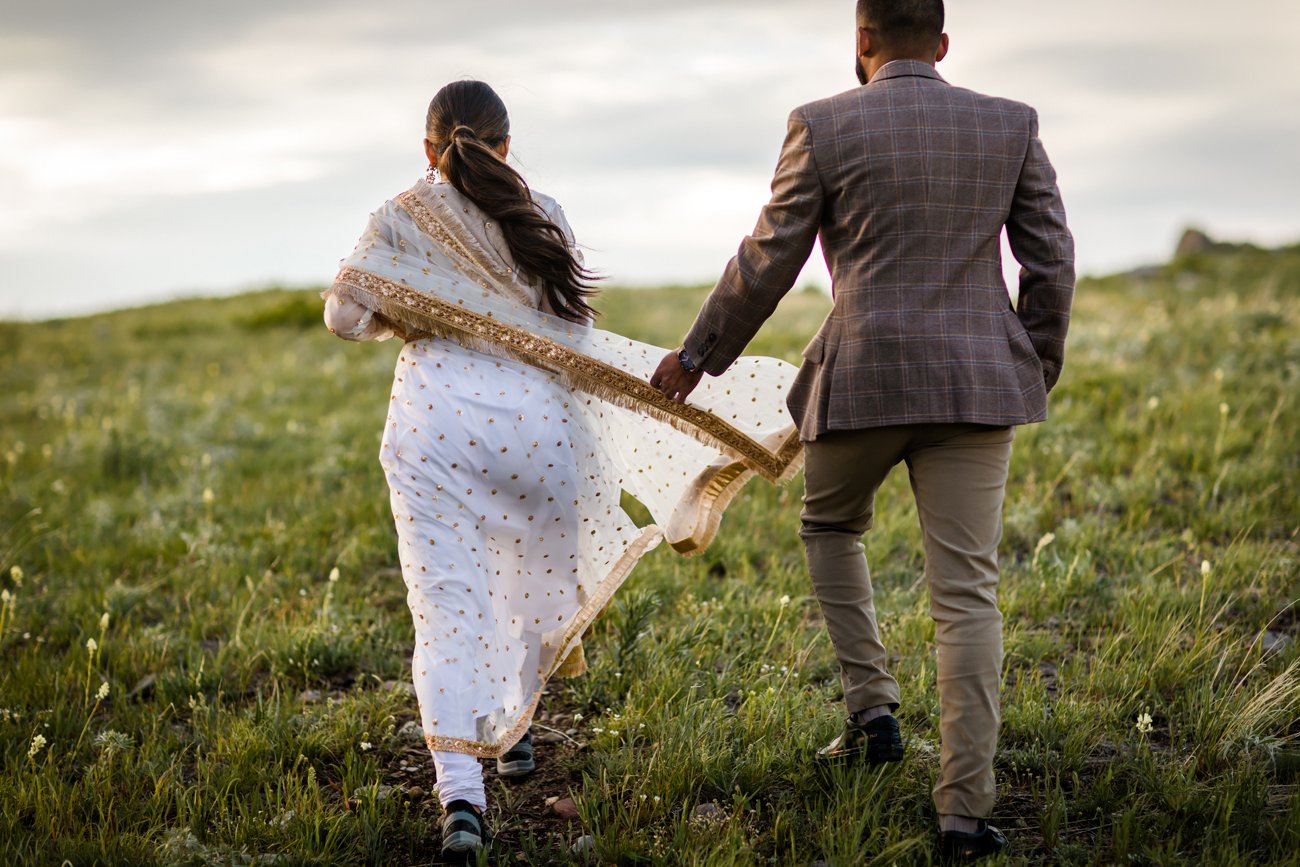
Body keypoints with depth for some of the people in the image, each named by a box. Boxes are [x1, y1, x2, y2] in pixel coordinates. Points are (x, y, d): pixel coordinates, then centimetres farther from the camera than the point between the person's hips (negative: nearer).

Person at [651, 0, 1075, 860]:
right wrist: (1039, 371, 19)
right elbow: (1052, 260, 6)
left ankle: (872, 703, 17)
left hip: (863, 378, -1)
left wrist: (698, 356, 14)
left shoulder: (825, 127, -2)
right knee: (966, 592, 3)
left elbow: (767, 263, 1)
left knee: (831, 524, 28)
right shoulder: (1011, 124, 5)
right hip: (974, 383, 2)